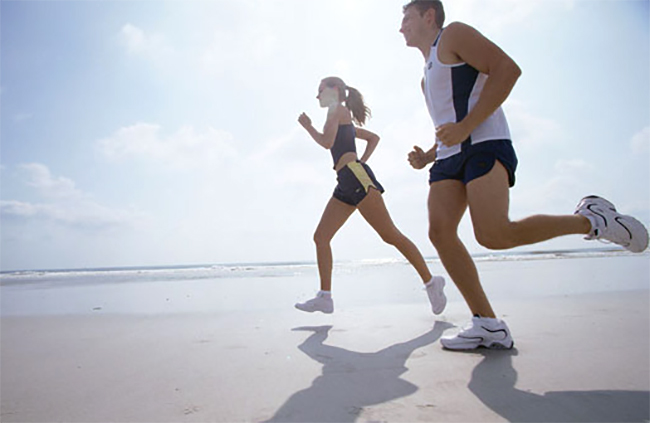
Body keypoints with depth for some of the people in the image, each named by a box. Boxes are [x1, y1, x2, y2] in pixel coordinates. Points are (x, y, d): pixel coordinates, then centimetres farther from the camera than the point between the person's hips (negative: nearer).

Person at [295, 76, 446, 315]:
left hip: (356, 177, -10)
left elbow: (327, 142, -11)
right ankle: (324, 297, 2)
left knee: (389, 235, -11)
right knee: (321, 237, 3)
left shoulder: (337, 108, 4)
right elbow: (374, 138, 34)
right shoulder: (344, 120, 29)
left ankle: (430, 282, -3)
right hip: (346, 183, 10)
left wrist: (307, 125, 5)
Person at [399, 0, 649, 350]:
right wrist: (427, 156, 14)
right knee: (440, 232, -11)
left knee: (494, 235, -26)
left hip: (483, 144, -9)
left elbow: (507, 69, -10)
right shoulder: (428, 73, 32)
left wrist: (465, 125, -17)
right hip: (450, 155, 9)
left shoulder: (453, 35, 6)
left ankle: (589, 220, -2)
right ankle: (488, 325, -8)